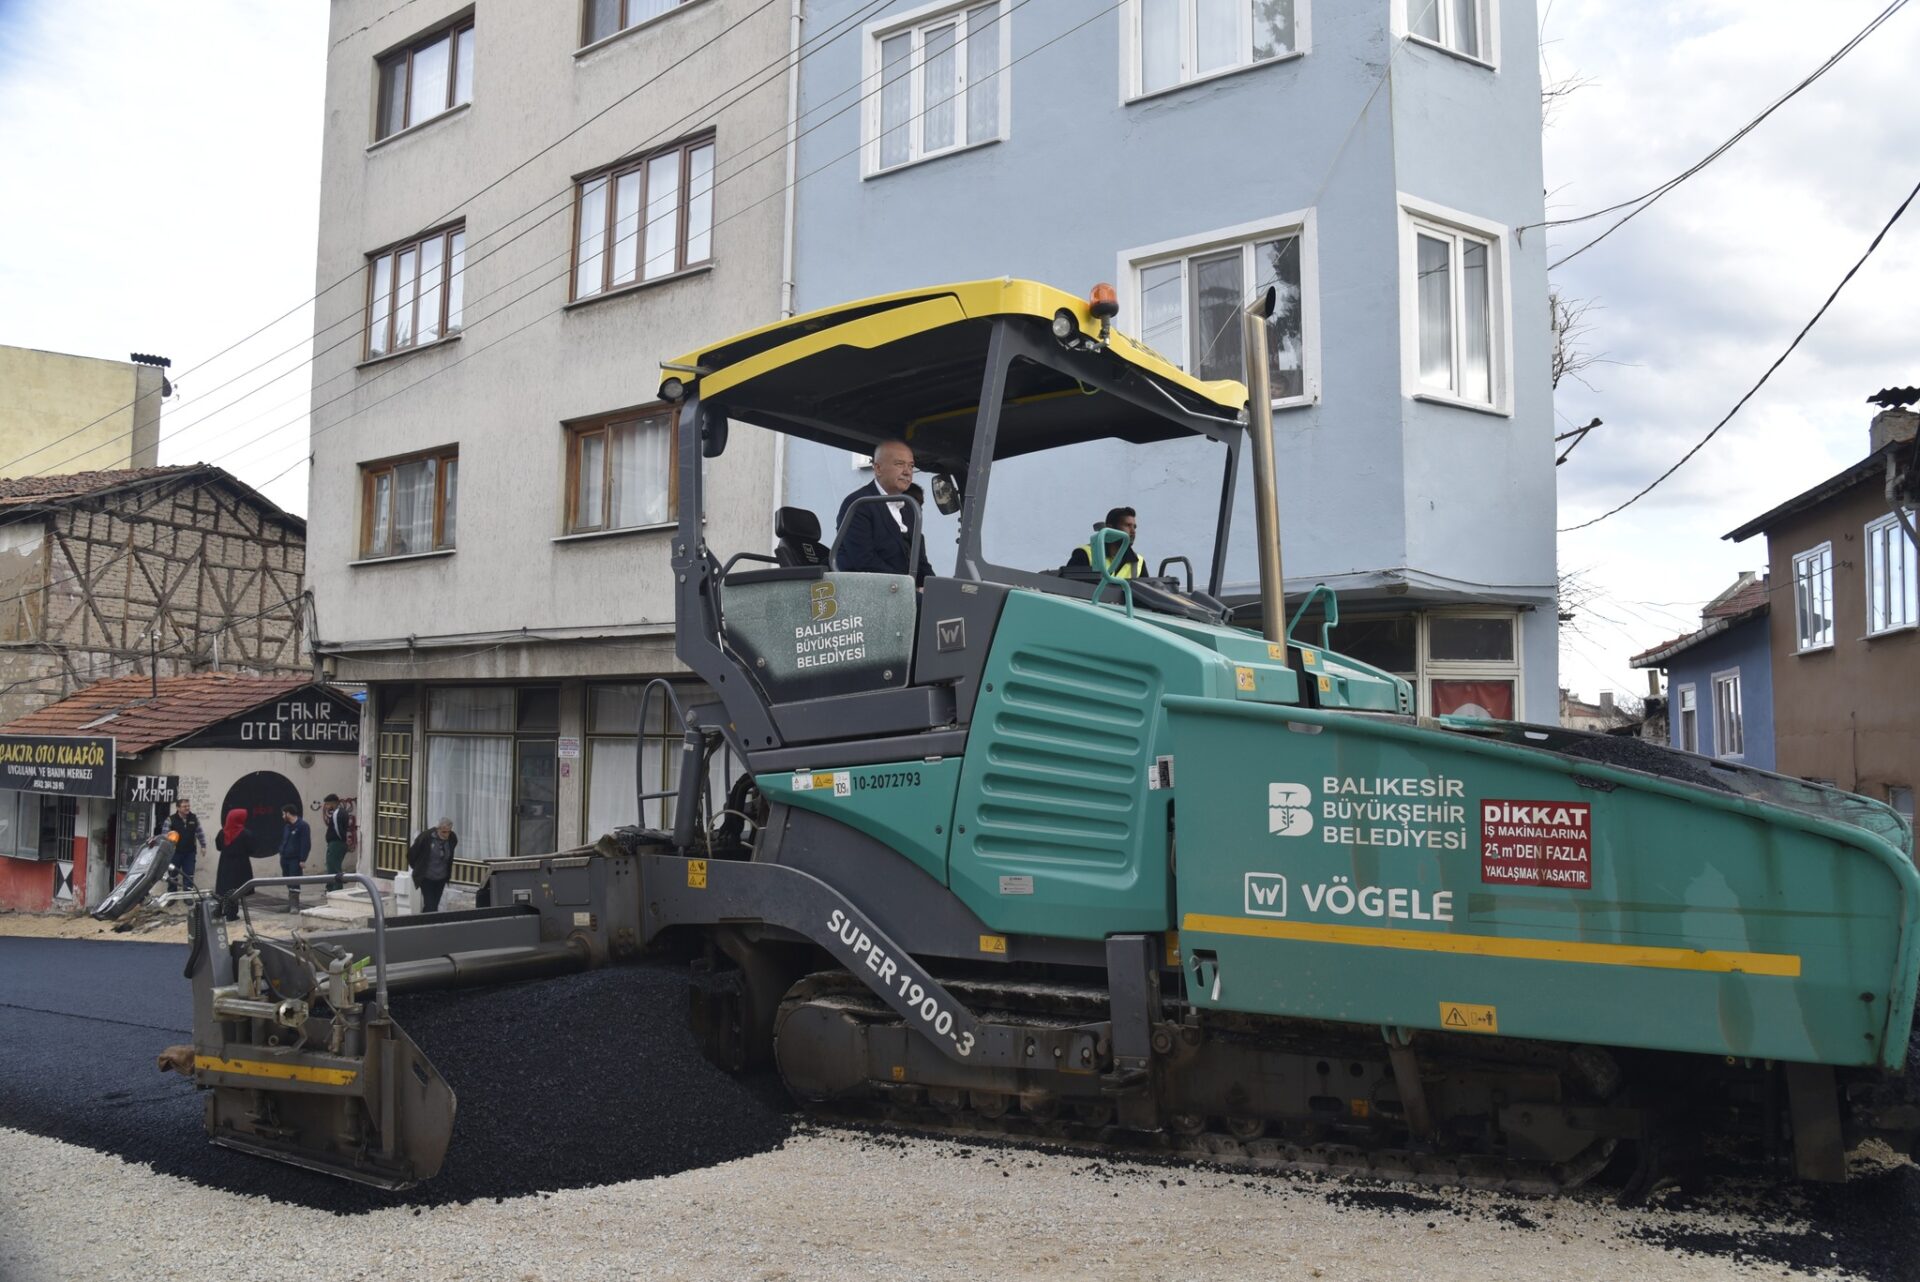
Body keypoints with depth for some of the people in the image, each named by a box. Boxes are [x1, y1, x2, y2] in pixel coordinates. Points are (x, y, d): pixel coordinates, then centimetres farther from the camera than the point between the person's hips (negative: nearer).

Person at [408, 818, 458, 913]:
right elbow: (411, 853, -7)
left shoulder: (452, 839, -8)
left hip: (441, 878, 4)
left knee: (435, 905, 12)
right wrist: (417, 868, 5)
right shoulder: (426, 837, -21)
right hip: (426, 878, -4)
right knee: (430, 906, -11)